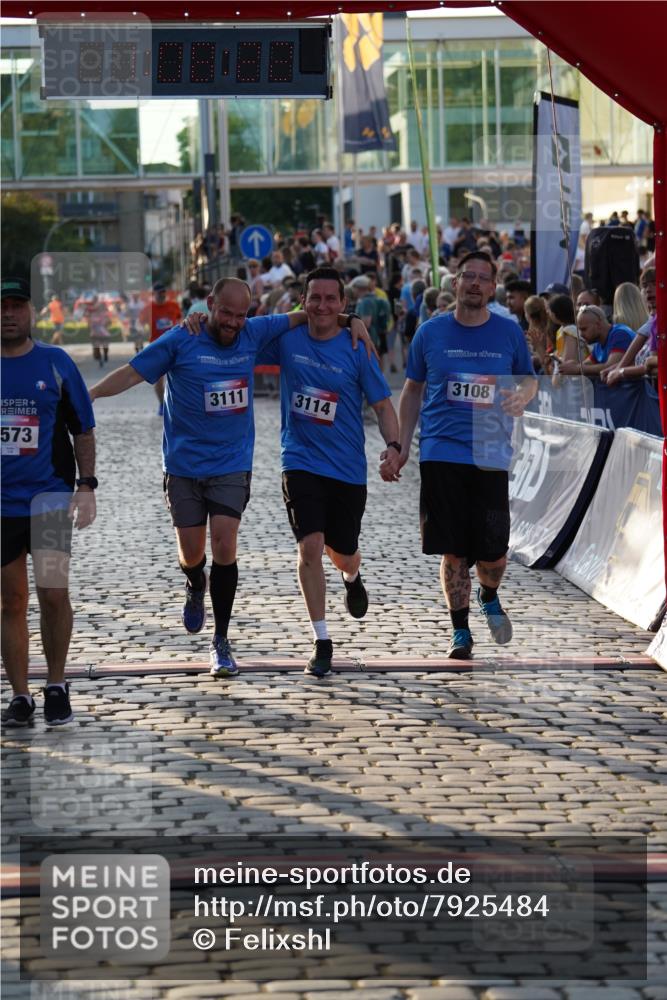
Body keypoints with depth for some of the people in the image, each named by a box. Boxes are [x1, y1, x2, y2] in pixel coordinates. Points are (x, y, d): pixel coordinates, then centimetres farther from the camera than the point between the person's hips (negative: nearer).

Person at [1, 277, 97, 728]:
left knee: (54, 593, -10)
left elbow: (83, 430, 7)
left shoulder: (57, 362, 3)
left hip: (49, 496, -2)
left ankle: (57, 687, 6)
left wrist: (86, 486, -3)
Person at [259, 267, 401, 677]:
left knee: (342, 553, 13)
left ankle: (352, 578, 53)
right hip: (301, 462, 0)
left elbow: (383, 404, -2)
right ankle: (322, 642, -5)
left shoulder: (356, 350, -6)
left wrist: (393, 447, -18)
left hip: (348, 468, 0)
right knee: (310, 547, -14)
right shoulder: (286, 339, -2)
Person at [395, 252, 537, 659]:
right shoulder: (431, 333, 5)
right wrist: (403, 444, 8)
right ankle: (460, 630, 13)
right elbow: (413, 389, 13)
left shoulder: (509, 332, 5)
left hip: (490, 454, 0)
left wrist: (522, 395, -9)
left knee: (493, 549, -2)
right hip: (441, 454, 0)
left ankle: (490, 599, 32)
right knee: (454, 550, 0)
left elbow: (529, 379, 15)